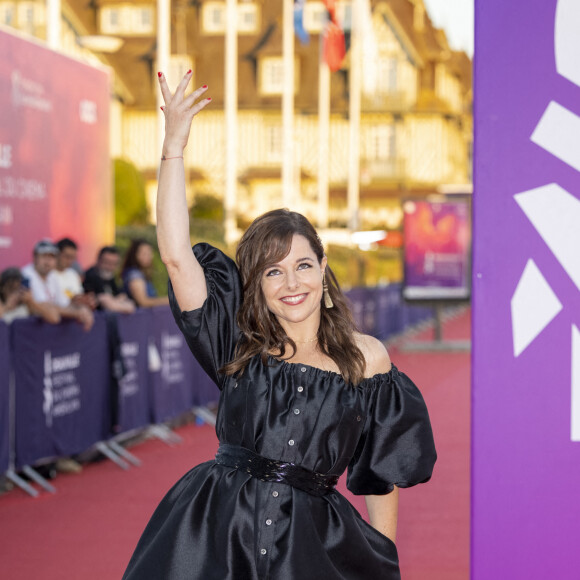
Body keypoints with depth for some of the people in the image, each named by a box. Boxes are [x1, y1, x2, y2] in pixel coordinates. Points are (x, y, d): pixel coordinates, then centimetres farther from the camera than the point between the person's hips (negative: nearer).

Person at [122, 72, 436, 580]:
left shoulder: (368, 358, 4)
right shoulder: (239, 343, 4)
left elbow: (382, 470, 9)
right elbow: (176, 256, -6)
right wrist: (174, 147, -7)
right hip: (214, 534, 0)